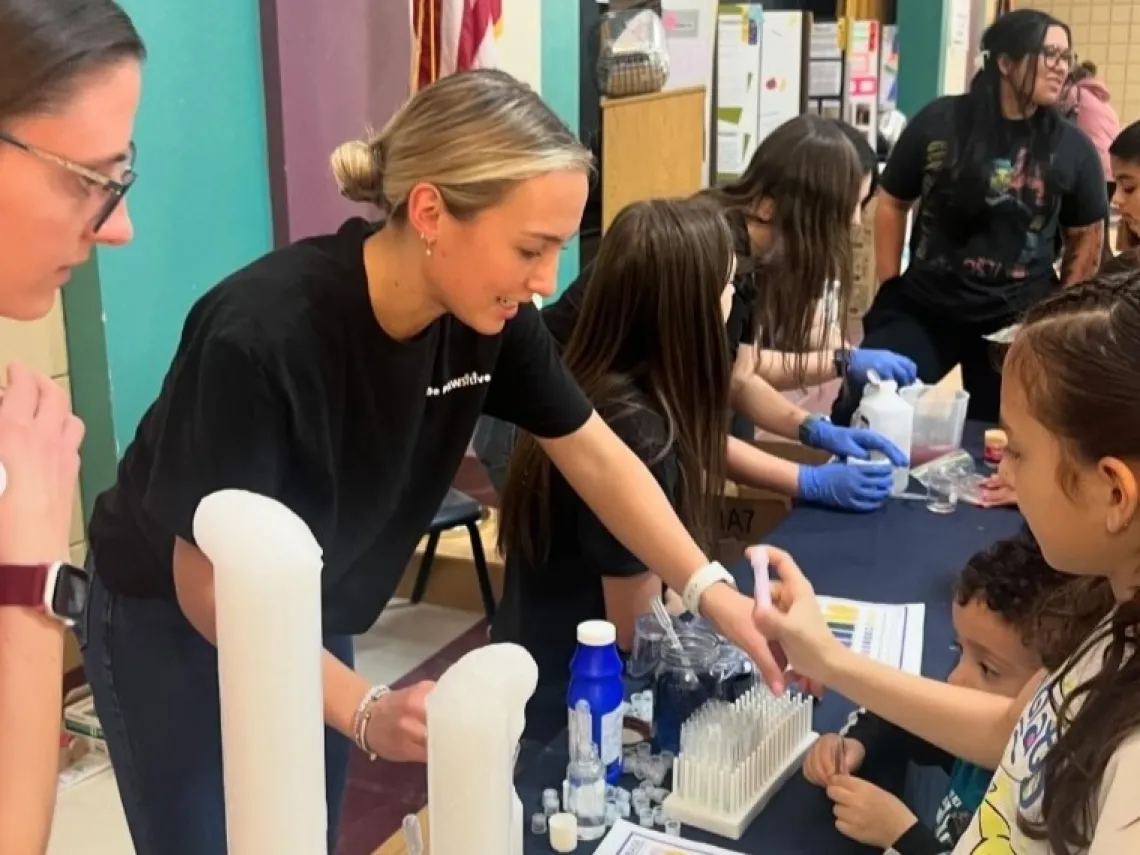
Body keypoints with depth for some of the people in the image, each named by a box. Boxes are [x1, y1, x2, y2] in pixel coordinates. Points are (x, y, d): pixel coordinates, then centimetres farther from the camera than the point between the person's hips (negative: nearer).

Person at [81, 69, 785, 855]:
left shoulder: (488, 314, -18)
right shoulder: (259, 337, -35)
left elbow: (594, 456, -6)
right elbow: (211, 587, -28)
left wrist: (710, 590, -16)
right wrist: (365, 711, -37)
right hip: (173, 624, -5)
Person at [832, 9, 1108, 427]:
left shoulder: (1073, 148, -2)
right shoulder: (938, 122, -4)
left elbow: (1086, 237, 9)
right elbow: (892, 202, 7)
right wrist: (889, 288, 3)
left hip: (1017, 323, 1)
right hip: (922, 307, 0)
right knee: (857, 412, -7)